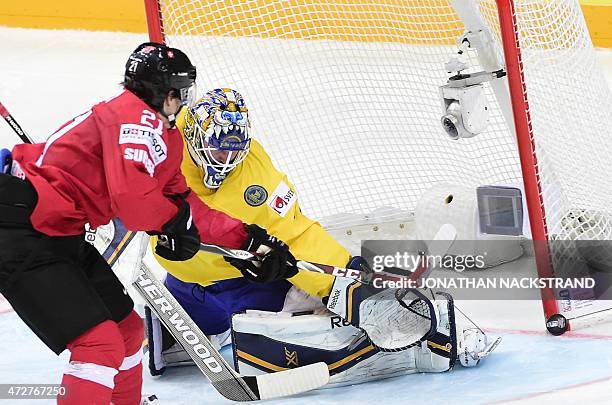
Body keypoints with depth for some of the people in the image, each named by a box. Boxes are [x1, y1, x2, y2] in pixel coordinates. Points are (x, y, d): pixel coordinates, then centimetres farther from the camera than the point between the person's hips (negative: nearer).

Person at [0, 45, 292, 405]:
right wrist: (175, 222, -11)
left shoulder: (163, 137, 16)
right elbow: (132, 195, -30)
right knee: (102, 345, -16)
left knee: (127, 328, 19)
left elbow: (187, 205, 21)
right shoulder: (138, 118, -16)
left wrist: (248, 239, 17)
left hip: (62, 237, 11)